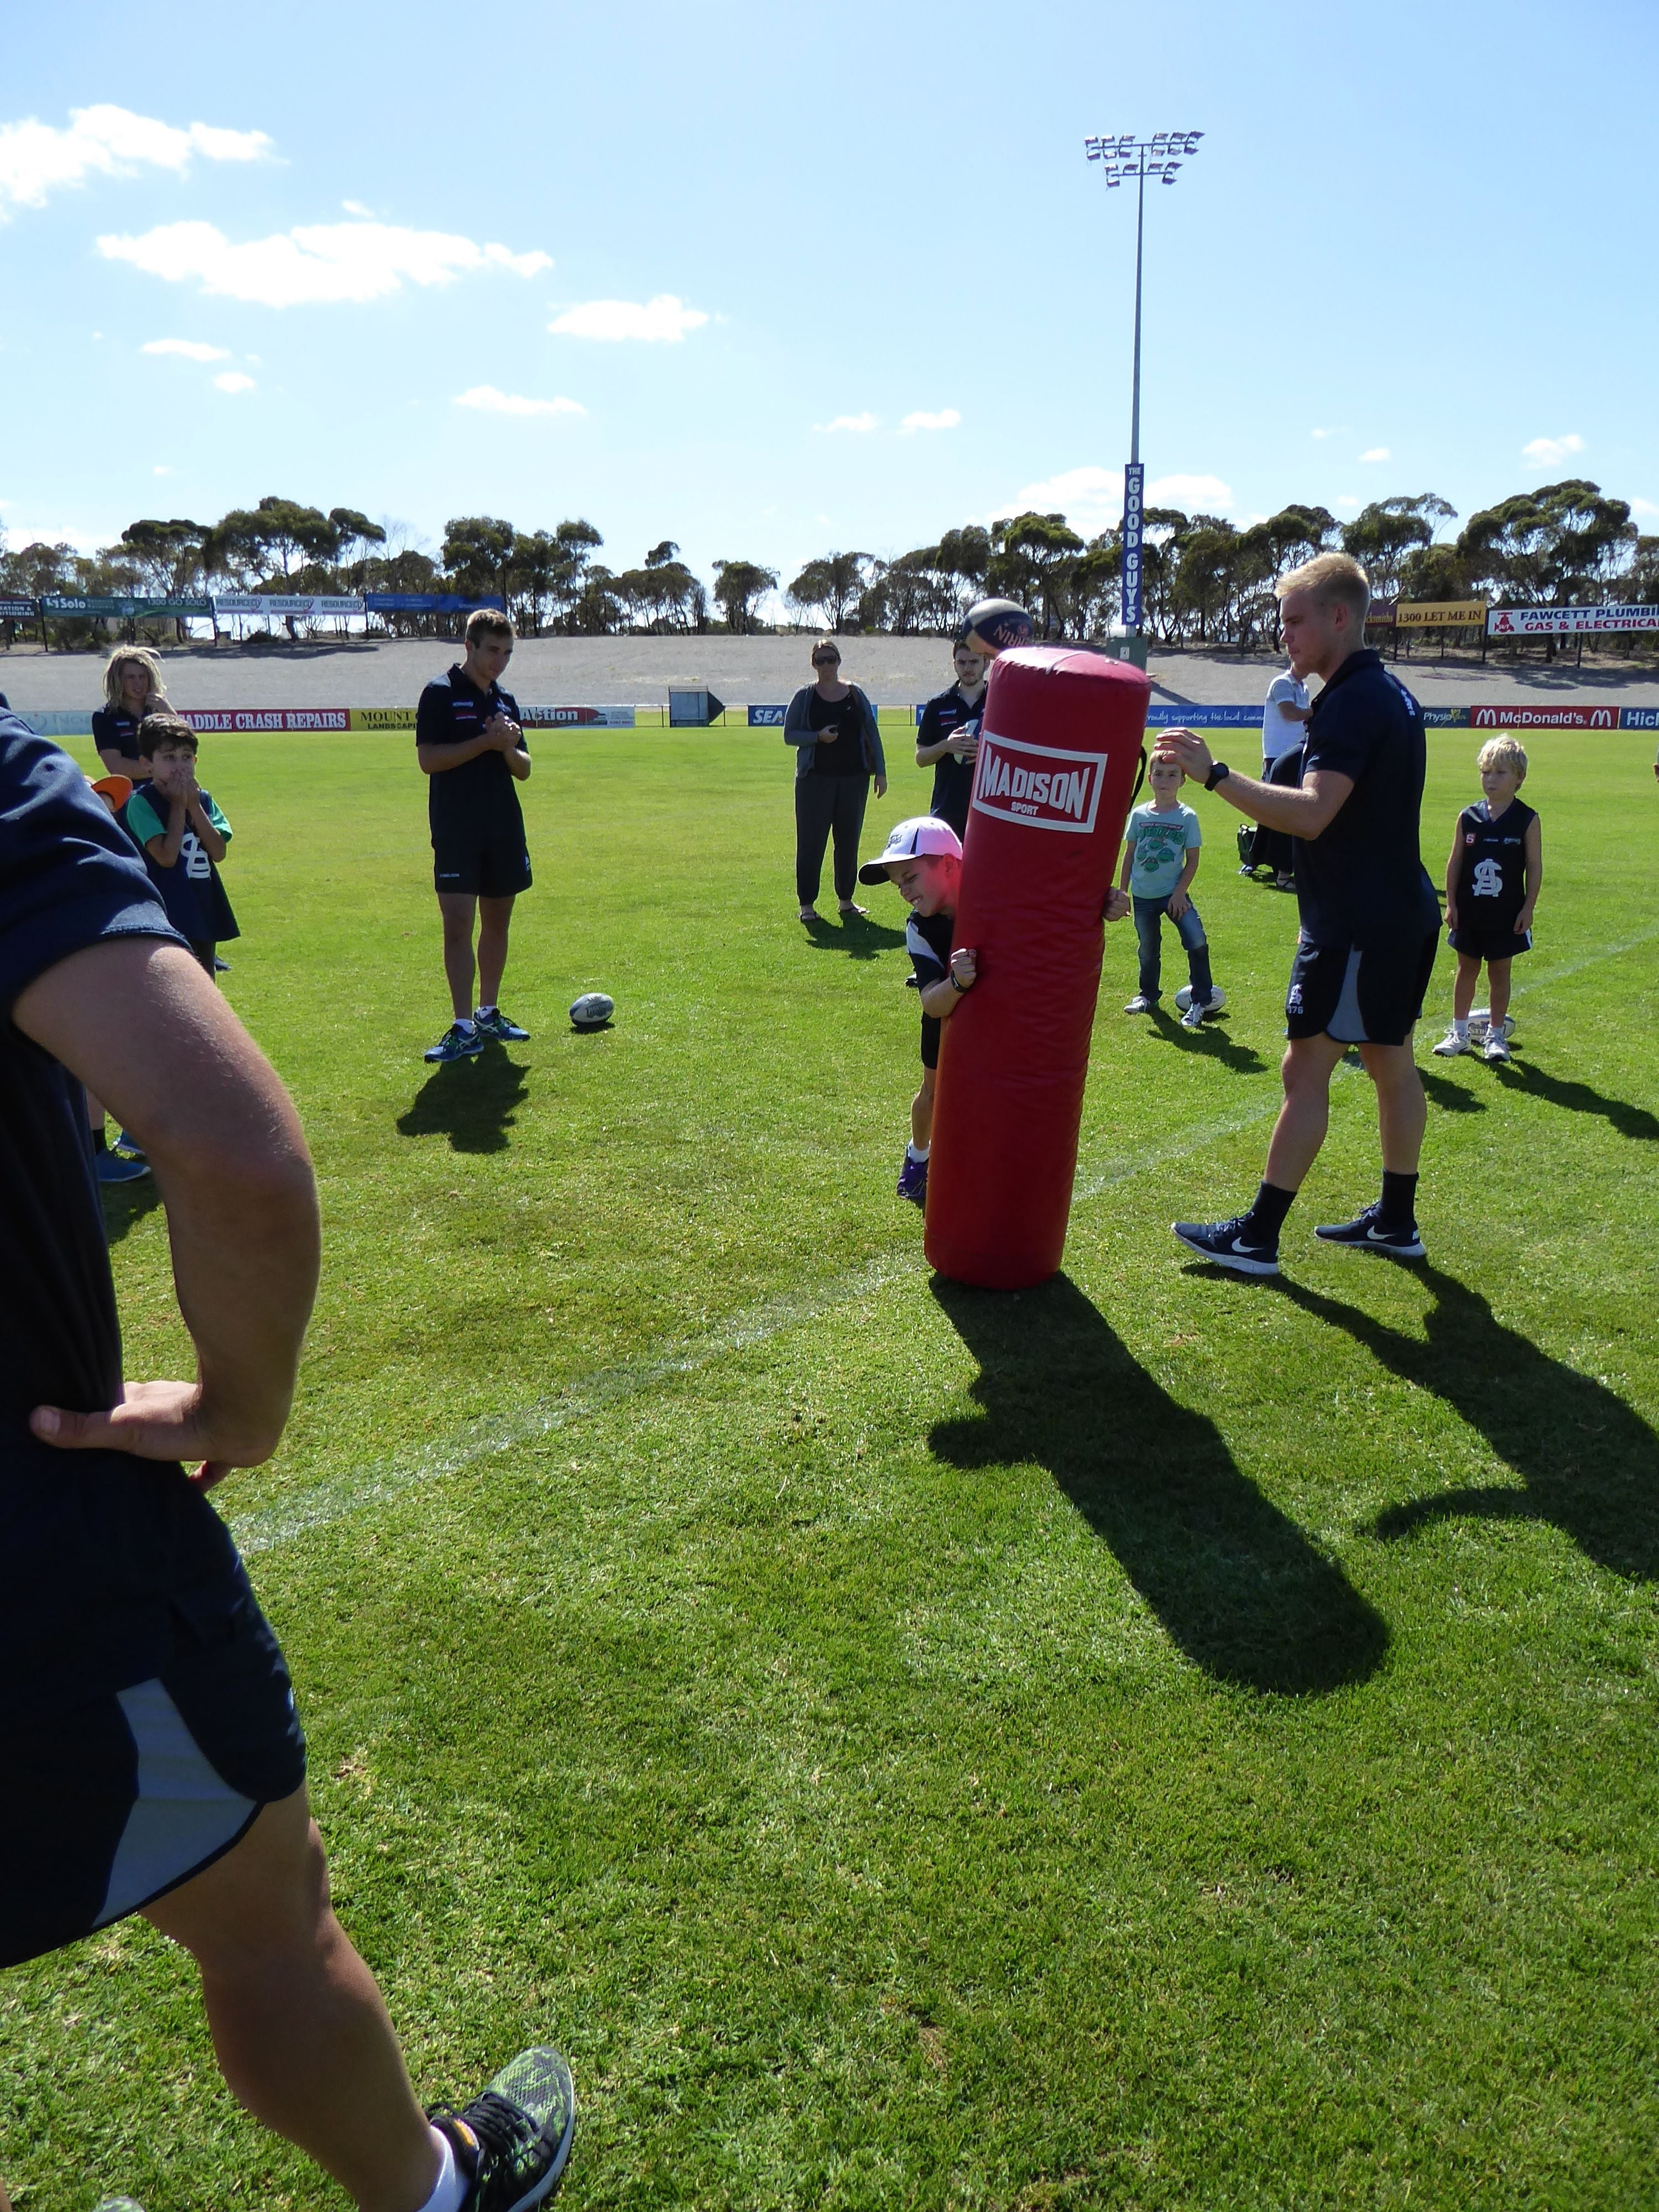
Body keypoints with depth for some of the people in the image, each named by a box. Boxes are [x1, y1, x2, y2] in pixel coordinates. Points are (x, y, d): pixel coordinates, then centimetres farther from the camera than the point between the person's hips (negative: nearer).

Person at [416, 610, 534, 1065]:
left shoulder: (506, 701, 14)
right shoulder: (440, 693, -3)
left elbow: (524, 770, 14)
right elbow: (428, 759, -12)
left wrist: (509, 748, -8)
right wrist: (486, 741, -17)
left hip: (505, 831, 6)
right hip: (456, 833, -6)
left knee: (497, 922, 11)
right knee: (458, 925, -10)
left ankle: (489, 1015, 22)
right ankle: (463, 1029, -9)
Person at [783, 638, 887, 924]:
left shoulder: (855, 694, 9)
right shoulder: (805, 696, 4)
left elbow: (872, 734, 10)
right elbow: (789, 734, 2)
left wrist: (880, 771, 4)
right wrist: (818, 736, -15)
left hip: (853, 777, 2)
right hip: (815, 779, -2)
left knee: (848, 841, 7)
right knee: (811, 841, -2)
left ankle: (846, 900, 18)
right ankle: (807, 903, 5)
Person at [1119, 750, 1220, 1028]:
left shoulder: (1187, 817, -6)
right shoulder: (1138, 814, 0)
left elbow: (1192, 861, -4)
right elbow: (1129, 856, 8)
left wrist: (1179, 892, -12)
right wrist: (1121, 891, 7)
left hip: (1173, 894, -2)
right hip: (1143, 896, 2)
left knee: (1197, 942, -17)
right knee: (1148, 949, 15)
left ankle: (1200, 1001, -5)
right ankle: (1147, 995, 37)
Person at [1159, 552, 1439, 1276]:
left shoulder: (1352, 703, -18)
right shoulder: (1391, 694, 15)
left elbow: (1311, 815, -30)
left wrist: (1214, 774, -30)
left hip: (1356, 925, -10)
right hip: (1401, 912, 10)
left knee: (1306, 1070, -7)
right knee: (1391, 1063, 15)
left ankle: (1257, 1237, -1)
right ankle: (1396, 1222, 26)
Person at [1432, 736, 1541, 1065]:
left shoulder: (1526, 820, -6)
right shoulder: (1468, 818, -2)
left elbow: (1535, 867, -3)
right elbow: (1455, 862, 3)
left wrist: (1527, 908, -7)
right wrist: (1451, 903, 0)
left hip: (1507, 914, -2)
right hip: (1469, 912, 2)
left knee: (1499, 972, 8)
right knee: (1467, 969, 11)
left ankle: (1496, 1034, 20)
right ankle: (1459, 1032, 22)